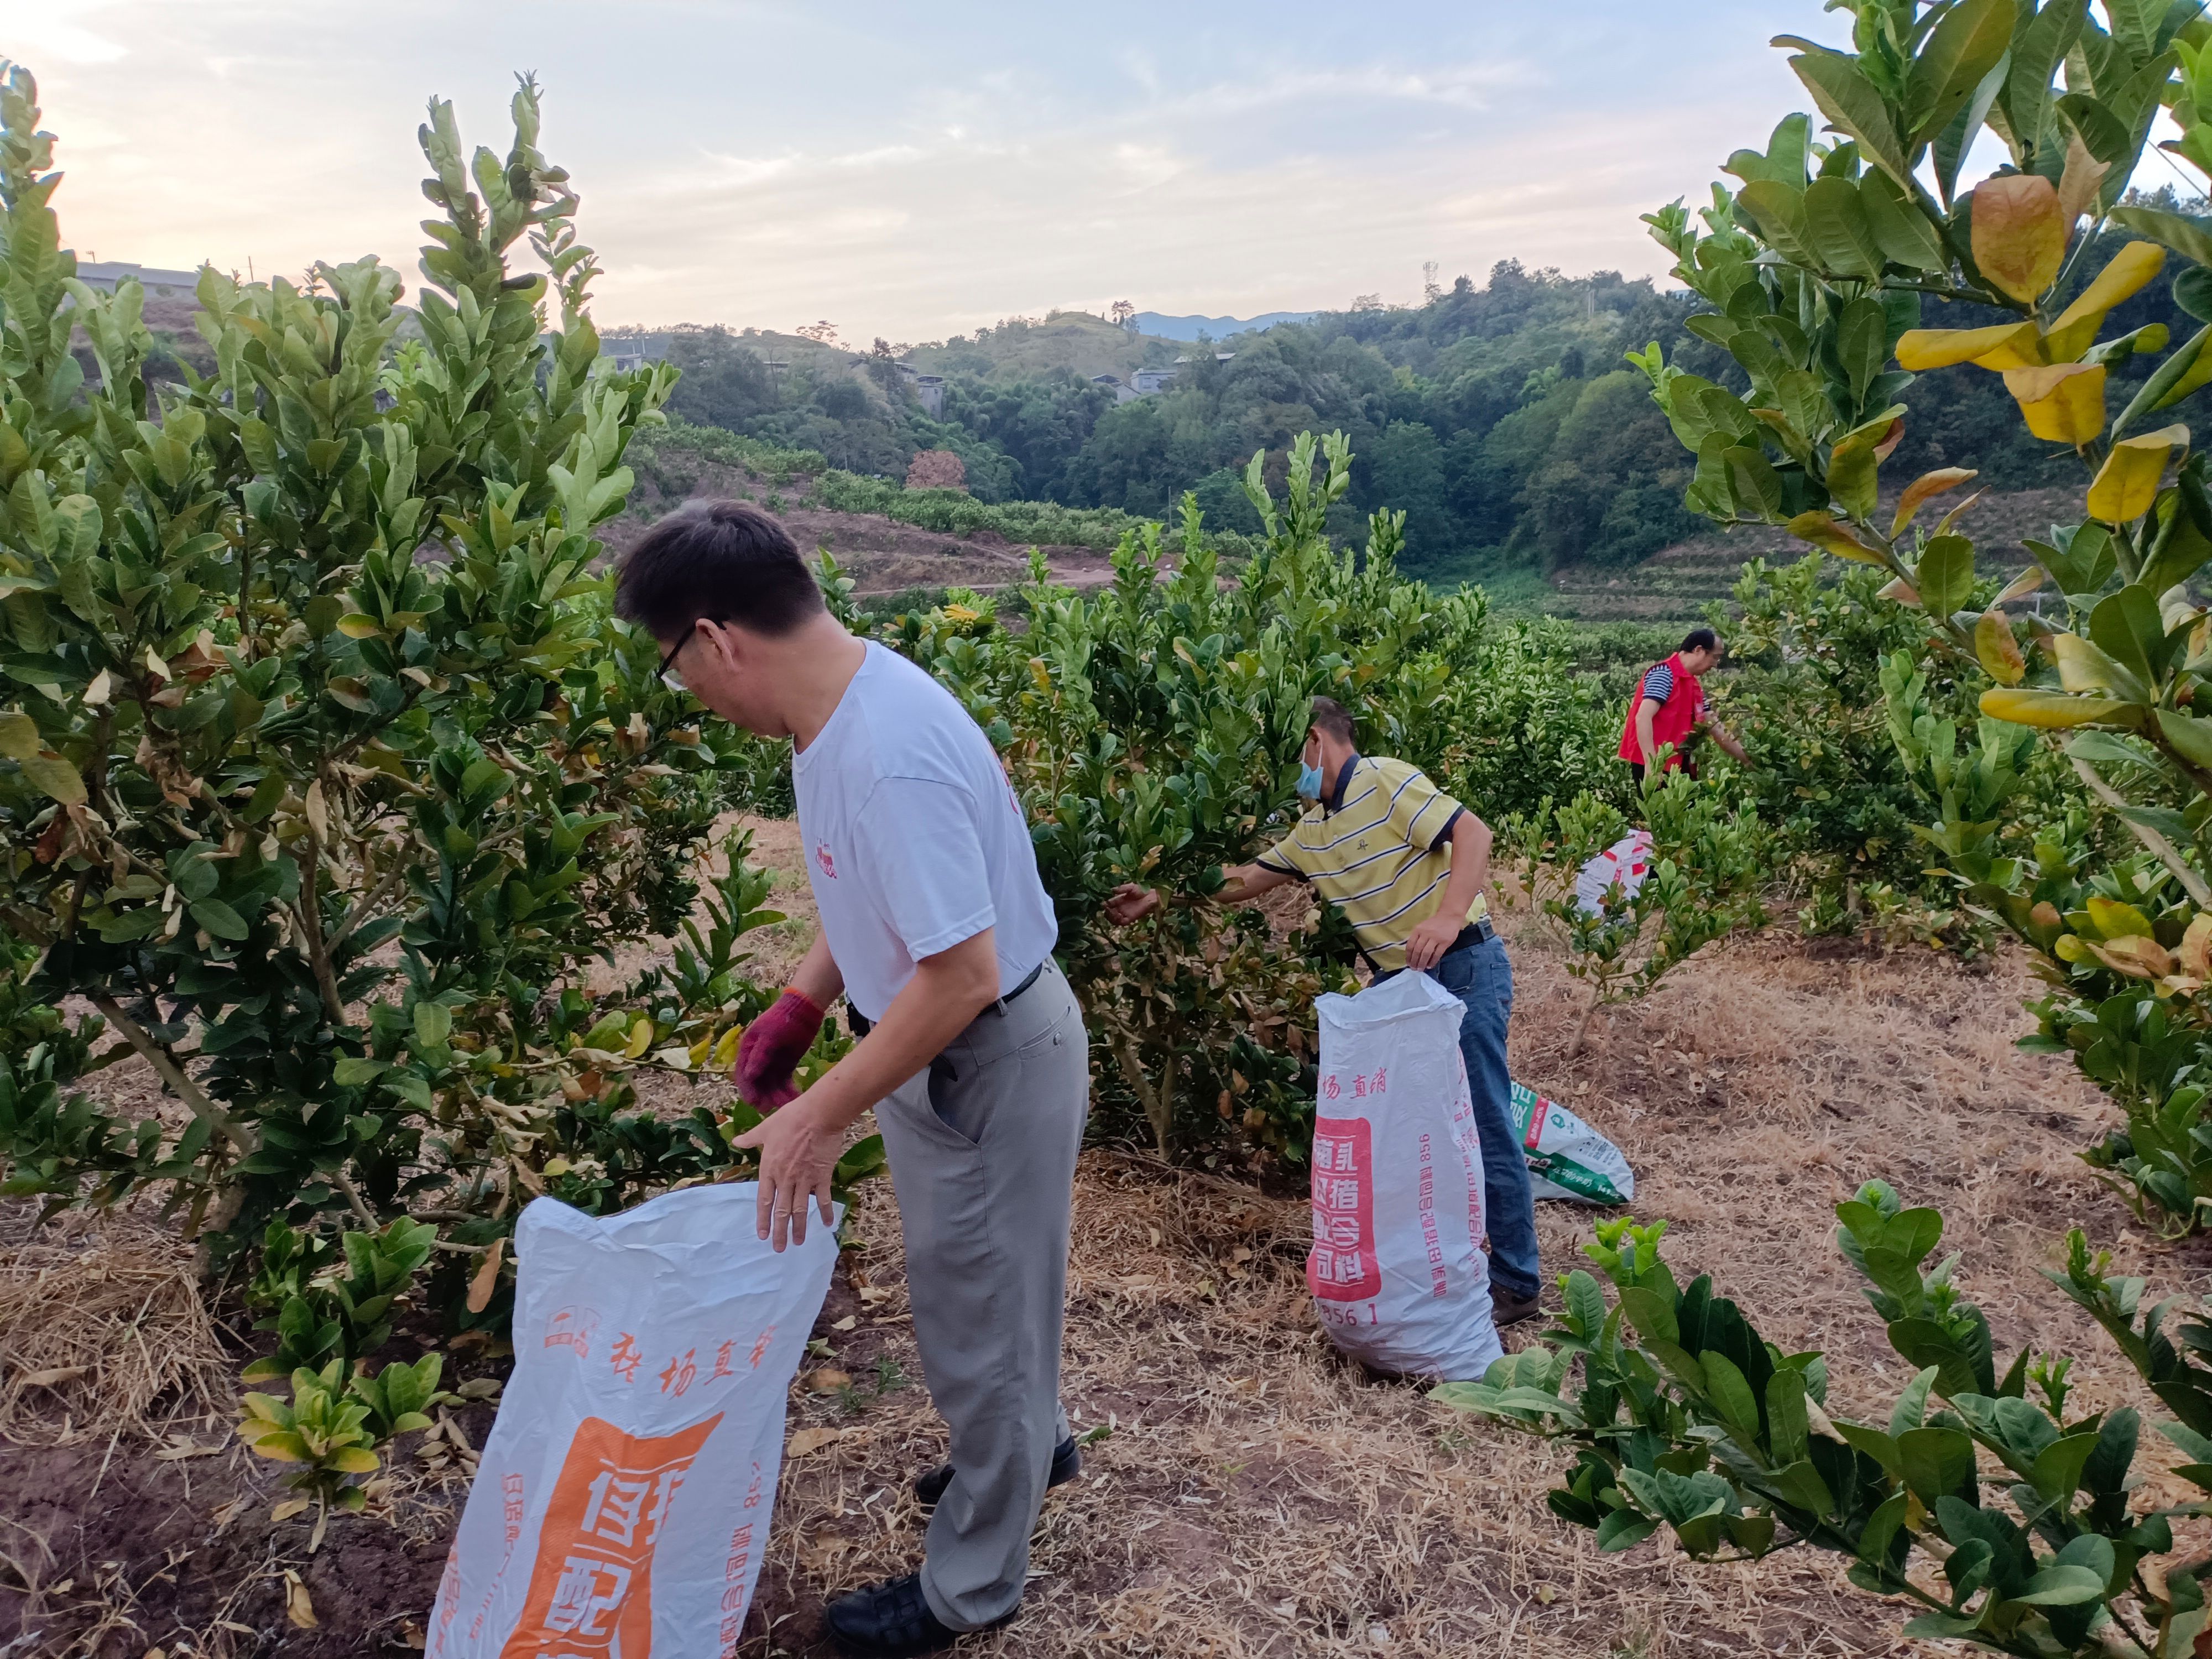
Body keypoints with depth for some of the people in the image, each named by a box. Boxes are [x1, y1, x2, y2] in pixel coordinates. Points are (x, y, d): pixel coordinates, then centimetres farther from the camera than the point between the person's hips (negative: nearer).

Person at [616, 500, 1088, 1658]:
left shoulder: (890, 756, -33)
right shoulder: (842, 699, -2)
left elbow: (962, 974, -33)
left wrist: (823, 1116, -24)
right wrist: (800, 1003, 6)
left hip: (991, 1063, -9)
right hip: (935, 1050, 9)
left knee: (978, 1312, 10)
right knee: (976, 1289, 27)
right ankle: (1026, 1445, 54)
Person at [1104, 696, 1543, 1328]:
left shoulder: (1387, 782, -12)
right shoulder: (1311, 832, 13)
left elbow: (1473, 833, -20)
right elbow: (1246, 880, 20)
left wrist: (1448, 917, -33)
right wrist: (1159, 900, 17)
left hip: (1462, 967, -9)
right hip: (1396, 978, 9)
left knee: (1484, 1123, -6)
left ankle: (1516, 1283, 4)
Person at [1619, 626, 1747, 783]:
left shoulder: (1694, 687, 18)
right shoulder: (1665, 673, -10)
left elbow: (1717, 730, 21)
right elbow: (1643, 718, -21)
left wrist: (1748, 760, 18)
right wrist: (1651, 765, -28)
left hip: (1677, 765, 10)